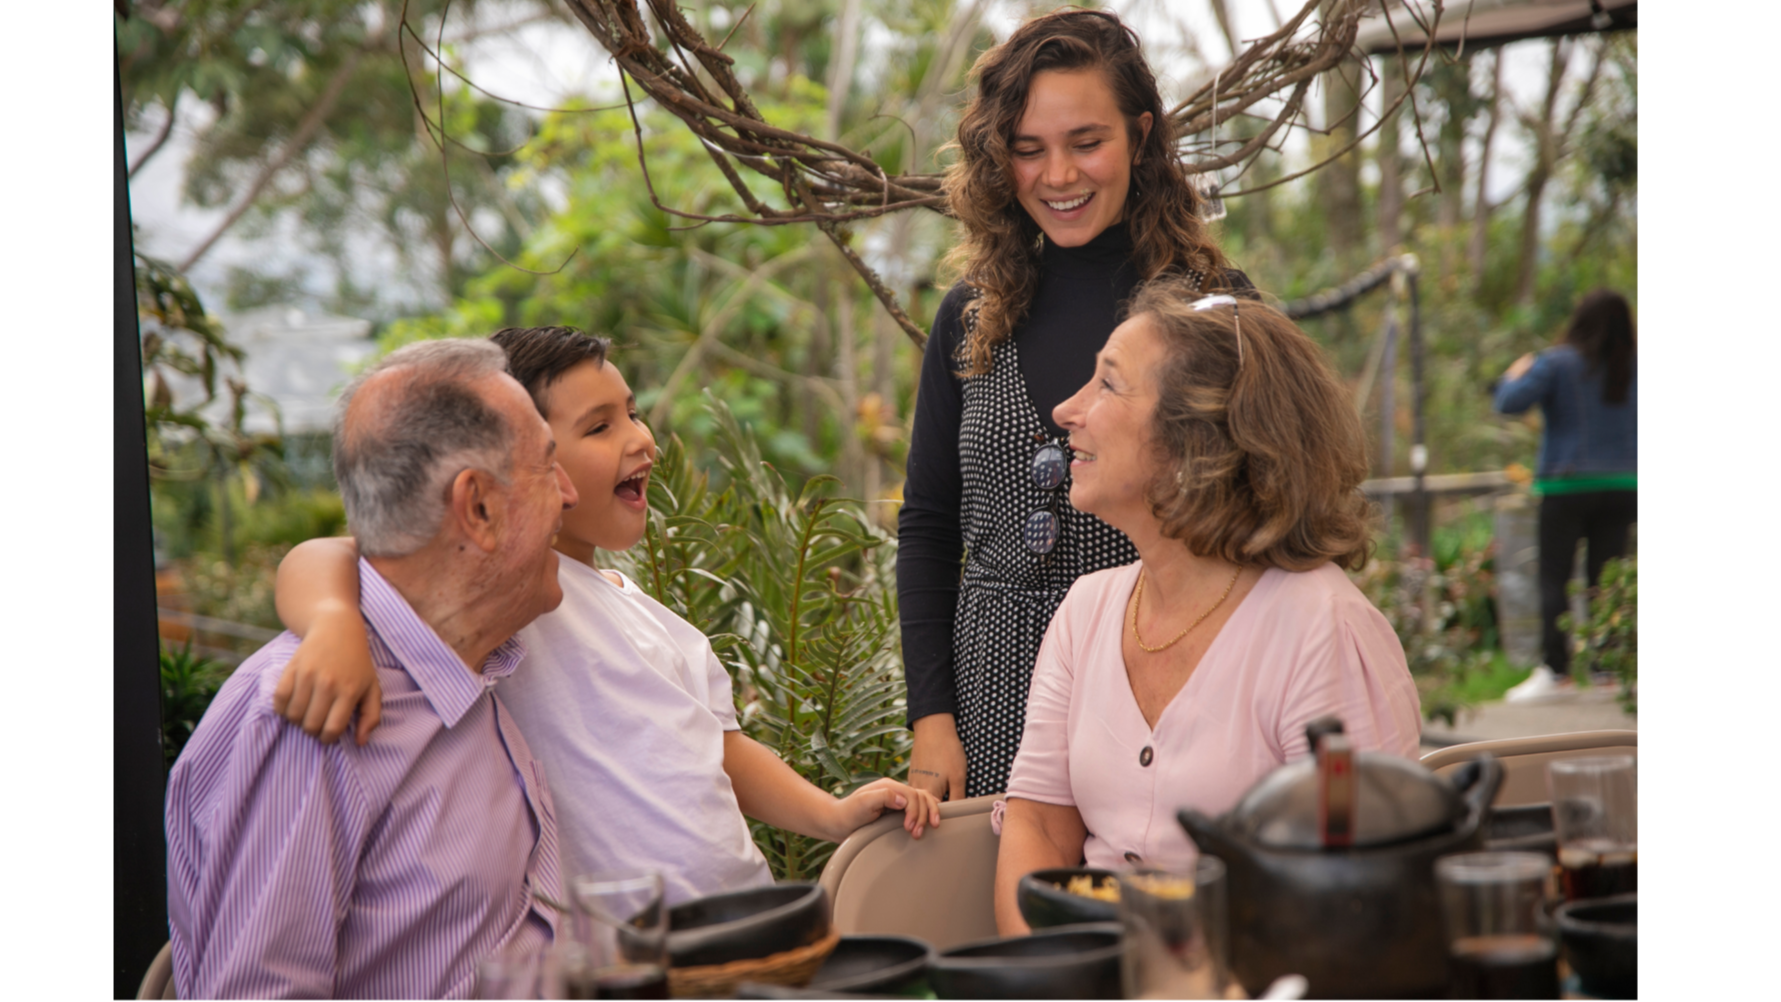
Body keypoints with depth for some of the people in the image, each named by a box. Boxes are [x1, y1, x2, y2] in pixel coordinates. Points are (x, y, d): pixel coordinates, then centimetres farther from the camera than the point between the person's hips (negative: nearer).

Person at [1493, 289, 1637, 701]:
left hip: (1567, 486, -4)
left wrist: (1514, 374, 4)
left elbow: (1510, 403, -14)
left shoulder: (1556, 363, -8)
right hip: (1622, 486, 4)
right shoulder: (1634, 367, 3)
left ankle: (1556, 668, -7)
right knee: (1607, 578, 7)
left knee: (1554, 578, 0)